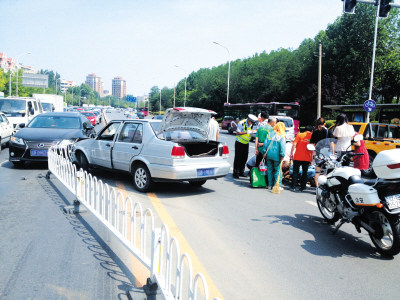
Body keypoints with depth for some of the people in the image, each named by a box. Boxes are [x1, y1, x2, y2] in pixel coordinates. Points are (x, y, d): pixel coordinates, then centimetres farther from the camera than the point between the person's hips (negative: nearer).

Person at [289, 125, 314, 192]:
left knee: (295, 172, 6)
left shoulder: (299, 135, 1)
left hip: (297, 157, 0)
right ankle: (303, 187, 13)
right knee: (305, 172, 11)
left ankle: (293, 187, 4)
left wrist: (291, 153, -2)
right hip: (307, 158, 1)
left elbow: (294, 144, -6)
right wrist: (312, 157, 6)